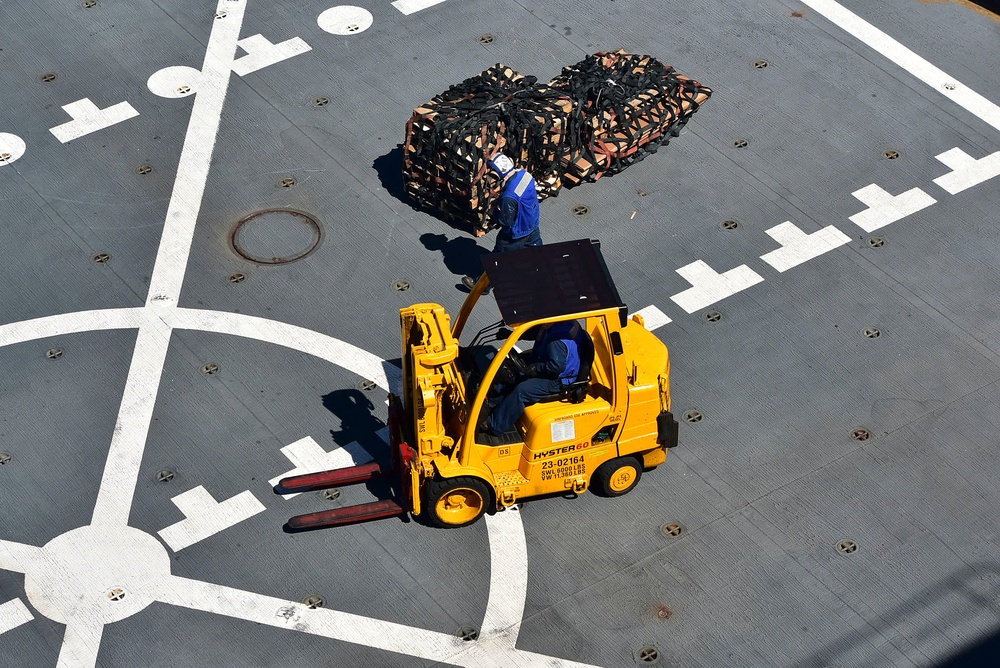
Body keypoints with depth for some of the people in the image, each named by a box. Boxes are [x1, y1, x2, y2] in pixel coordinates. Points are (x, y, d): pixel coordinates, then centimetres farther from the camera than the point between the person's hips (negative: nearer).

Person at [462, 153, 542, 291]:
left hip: (516, 234, -7)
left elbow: (506, 221, -28)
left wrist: (494, 212, -9)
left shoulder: (508, 197, -40)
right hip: (532, 224, 7)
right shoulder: (525, 174, -16)